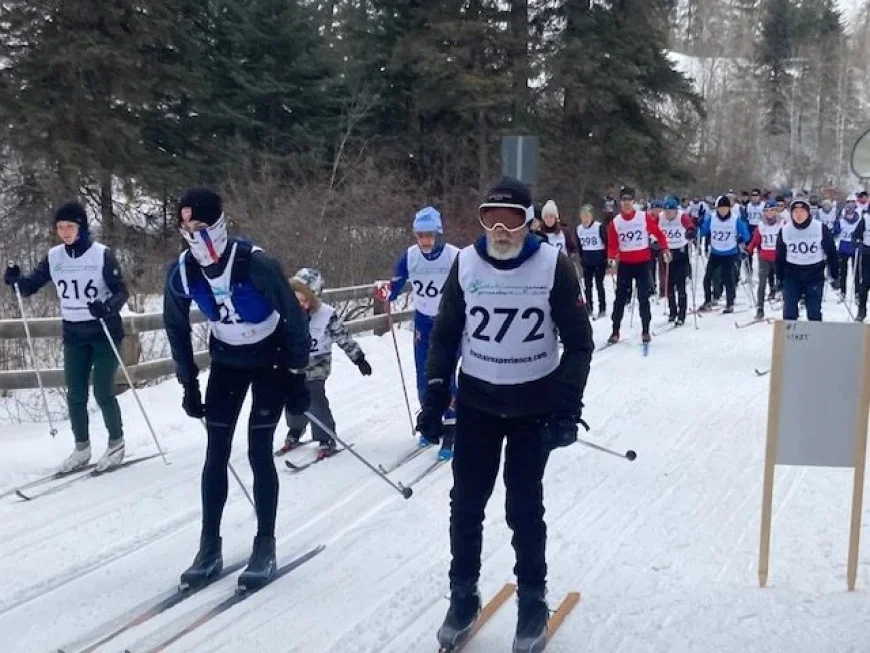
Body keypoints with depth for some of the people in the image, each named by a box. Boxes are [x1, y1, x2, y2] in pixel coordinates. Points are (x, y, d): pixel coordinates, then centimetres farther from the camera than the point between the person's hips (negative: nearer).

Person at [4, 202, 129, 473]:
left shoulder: (102, 254, -13)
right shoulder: (54, 257, 0)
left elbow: (121, 291, -14)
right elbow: (31, 285, 2)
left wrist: (108, 307, -34)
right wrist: (15, 280, -20)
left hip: (105, 332, -4)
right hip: (74, 334, 5)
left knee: (102, 393, -5)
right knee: (75, 394, 6)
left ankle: (116, 443, 14)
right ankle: (82, 448, 20)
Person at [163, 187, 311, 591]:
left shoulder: (256, 264, -30)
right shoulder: (182, 273, -17)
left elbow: (294, 318, -19)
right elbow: (177, 328, 2)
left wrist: (297, 377, -15)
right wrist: (188, 383, 3)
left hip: (271, 360, -4)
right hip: (226, 360, 4)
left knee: (258, 452, -8)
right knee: (216, 453, 1)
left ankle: (265, 547, 5)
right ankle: (210, 549, 11)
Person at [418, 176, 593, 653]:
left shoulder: (553, 266, -11)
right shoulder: (466, 264, -5)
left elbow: (578, 341, -5)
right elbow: (445, 334, 4)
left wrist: (568, 405, -12)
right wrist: (435, 392, -2)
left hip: (536, 405, -2)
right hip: (476, 403, 2)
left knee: (524, 507, 5)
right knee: (466, 503, 8)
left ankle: (532, 601, 24)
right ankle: (462, 596, 26)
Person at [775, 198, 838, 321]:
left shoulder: (821, 228, -11)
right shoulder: (784, 230, -6)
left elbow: (831, 252, -1)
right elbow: (780, 256, 6)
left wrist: (834, 276, 2)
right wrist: (779, 279, 9)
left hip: (815, 275, -1)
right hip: (791, 275, 1)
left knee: (814, 313, 6)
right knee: (789, 312, 1)